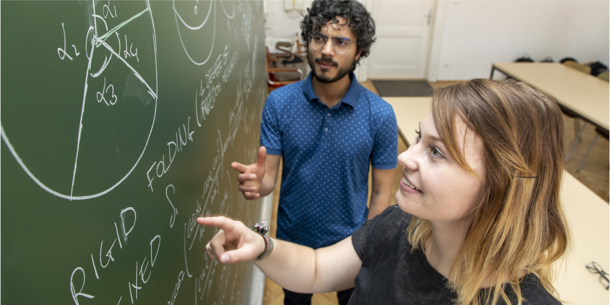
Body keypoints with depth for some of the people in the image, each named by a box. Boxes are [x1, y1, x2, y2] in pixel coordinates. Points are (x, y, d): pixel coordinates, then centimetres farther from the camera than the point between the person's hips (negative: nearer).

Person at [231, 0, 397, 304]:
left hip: (349, 242, 0)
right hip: (292, 240, 1)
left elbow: (381, 194, -10)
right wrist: (256, 183, -35)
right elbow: (269, 176, -13)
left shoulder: (380, 115, -19)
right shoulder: (279, 102, -16)